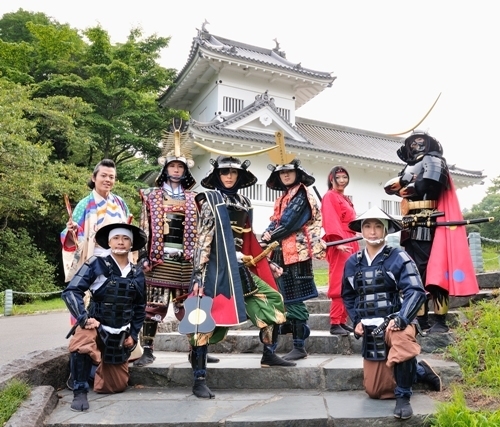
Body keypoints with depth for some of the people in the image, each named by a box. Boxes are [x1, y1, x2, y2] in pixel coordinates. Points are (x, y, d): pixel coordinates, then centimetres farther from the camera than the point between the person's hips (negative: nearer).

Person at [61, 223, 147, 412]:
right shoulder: (96, 264, -10)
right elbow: (71, 292, -15)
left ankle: (101, 365, 45)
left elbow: (140, 307, 13)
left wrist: (133, 334, 8)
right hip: (95, 326, -4)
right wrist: (83, 318, -26)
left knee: (116, 386, 12)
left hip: (121, 335, 4)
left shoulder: (137, 274, 3)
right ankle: (80, 392, -17)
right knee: (80, 346, -40)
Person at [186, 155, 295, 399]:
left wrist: (267, 264, 18)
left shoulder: (243, 203, 14)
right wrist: (199, 275, -18)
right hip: (215, 267, -7)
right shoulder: (210, 200, -4)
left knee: (272, 301, 10)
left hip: (240, 267, 7)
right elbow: (202, 239, -11)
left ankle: (269, 355, 24)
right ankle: (199, 380, 2)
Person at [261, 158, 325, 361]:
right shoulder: (283, 197, 20)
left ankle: (299, 347, -1)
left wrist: (270, 237, -6)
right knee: (286, 297, 15)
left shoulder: (301, 195, -7)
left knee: (293, 299, -7)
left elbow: (289, 223, -16)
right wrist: (267, 235, -6)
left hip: (295, 252, -9)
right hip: (282, 252, 9)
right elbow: (275, 221, 14)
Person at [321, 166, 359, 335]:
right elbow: (330, 221, -14)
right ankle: (335, 323, -8)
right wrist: (338, 242, -26)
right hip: (340, 244, -9)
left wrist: (355, 244, 17)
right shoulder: (330, 196, -2)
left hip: (350, 243, 9)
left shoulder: (346, 199, 24)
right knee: (339, 284, -11)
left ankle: (343, 321, 13)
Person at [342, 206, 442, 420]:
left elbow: (416, 292, -16)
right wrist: (356, 321, 4)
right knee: (375, 390, 7)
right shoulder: (352, 263, 6)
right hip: (371, 331, 5)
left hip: (395, 323, -5)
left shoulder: (398, 257, -7)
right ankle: (419, 371, 30)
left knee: (402, 340, -41)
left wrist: (400, 319, -28)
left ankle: (403, 397, -17)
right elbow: (347, 296, 17)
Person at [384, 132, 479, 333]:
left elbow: (428, 185, -17)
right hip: (411, 229, 8)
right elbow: (389, 186, 15)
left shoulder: (433, 160, 2)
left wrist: (408, 188, 0)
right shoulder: (410, 167, 24)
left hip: (428, 226, -8)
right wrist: (403, 183, -5)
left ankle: (440, 321, -4)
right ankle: (421, 320, 12)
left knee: (435, 272, -8)